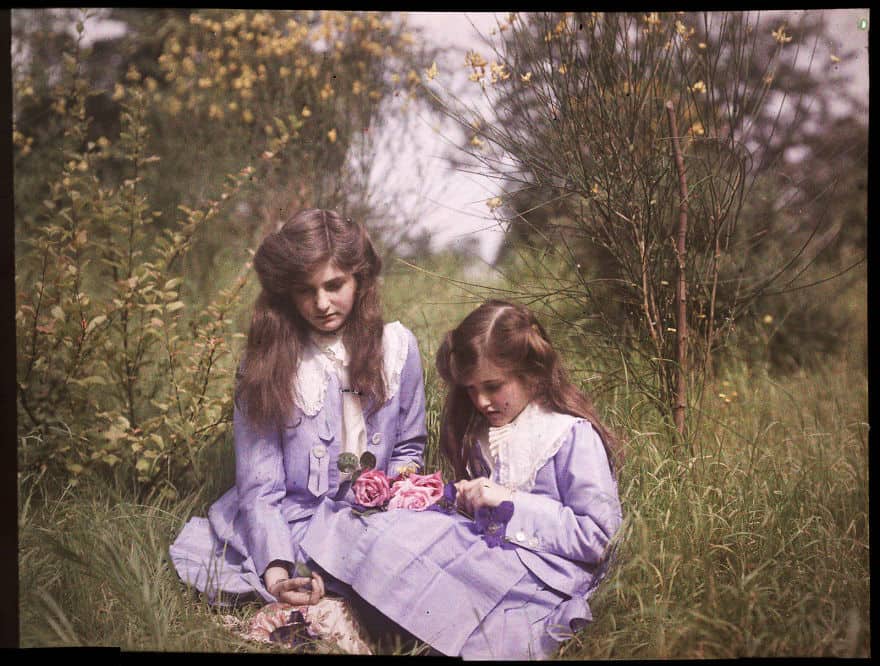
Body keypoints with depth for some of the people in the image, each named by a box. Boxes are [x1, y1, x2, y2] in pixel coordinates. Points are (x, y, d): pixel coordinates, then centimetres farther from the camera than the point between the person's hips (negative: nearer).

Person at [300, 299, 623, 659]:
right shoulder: (480, 433, 14)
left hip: (542, 572, -7)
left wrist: (509, 503, -15)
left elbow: (598, 536, -13)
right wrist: (467, 500, 2)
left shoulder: (573, 435, -9)